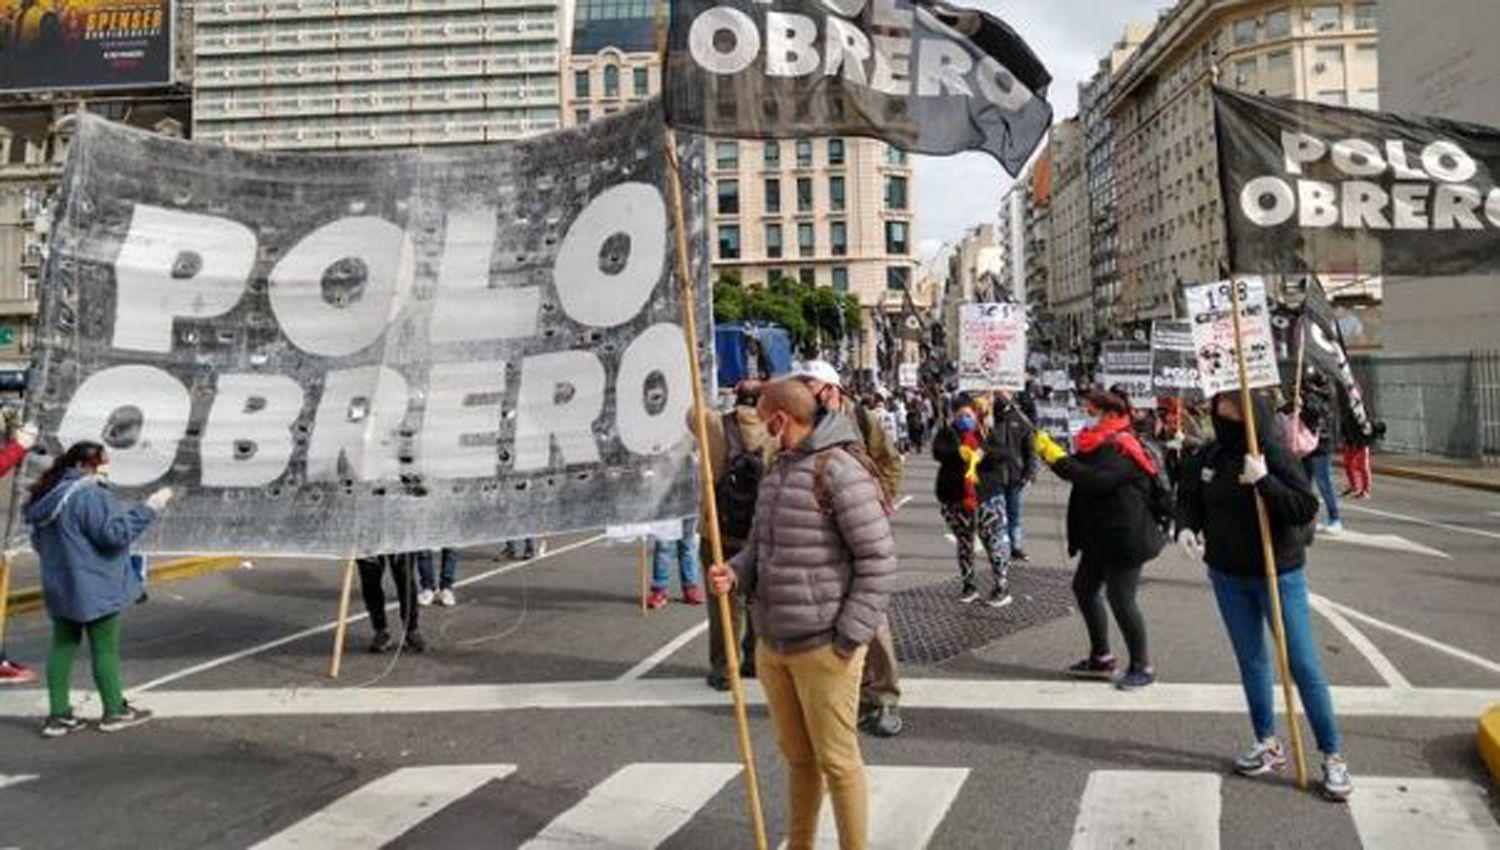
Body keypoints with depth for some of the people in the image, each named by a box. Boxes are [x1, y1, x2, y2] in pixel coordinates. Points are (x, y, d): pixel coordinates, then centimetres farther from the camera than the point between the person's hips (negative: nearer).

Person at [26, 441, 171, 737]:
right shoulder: (89, 496, -20)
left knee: (63, 646, 12)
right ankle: (115, 711, 14)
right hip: (95, 589, -8)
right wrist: (148, 509, -18)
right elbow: (113, 533, -22)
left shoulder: (47, 496, 9)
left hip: (60, 589, 8)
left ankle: (58, 715, 15)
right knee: (106, 648, 3)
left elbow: (38, 541, 17)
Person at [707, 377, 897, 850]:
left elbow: (878, 561, -17)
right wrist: (734, 573, -3)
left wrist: (849, 638, -17)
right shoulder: (780, 471, 13)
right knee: (796, 757, 20)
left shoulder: (840, 470, -15)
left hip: (822, 647, -8)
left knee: (836, 760, 3)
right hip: (772, 642, 8)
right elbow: (760, 547, 19)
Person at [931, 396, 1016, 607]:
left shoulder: (987, 433, 6)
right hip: (955, 498, 1)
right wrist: (959, 452, -34)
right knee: (963, 542, 12)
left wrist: (984, 453, -26)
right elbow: (938, 451, -15)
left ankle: (1002, 587, 5)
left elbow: (1004, 453, -7)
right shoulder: (947, 433, 3)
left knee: (995, 540, -4)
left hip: (988, 496, -1)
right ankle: (968, 585, 26)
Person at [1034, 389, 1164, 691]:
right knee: (1084, 588, 14)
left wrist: (1059, 459, -27)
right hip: (1100, 536, 11)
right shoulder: (1102, 445, 15)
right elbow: (1080, 470, 10)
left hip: (1124, 537, -11)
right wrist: (1050, 452, -3)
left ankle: (1142, 667, 7)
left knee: (1120, 598, -6)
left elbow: (1094, 480, -30)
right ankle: (1101, 658, 25)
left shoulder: (1122, 450, -17)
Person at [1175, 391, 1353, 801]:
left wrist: (1264, 481, -32)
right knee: (1251, 660, 15)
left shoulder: (1274, 455, -17)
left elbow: (1307, 509, -22)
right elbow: (1188, 497, 12)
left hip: (1279, 575, -5)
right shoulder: (1209, 457, 0)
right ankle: (1267, 744, 30)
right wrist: (1186, 525, -8)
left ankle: (1332, 756, 11)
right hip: (1228, 575, 6)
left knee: (1303, 664, -1)